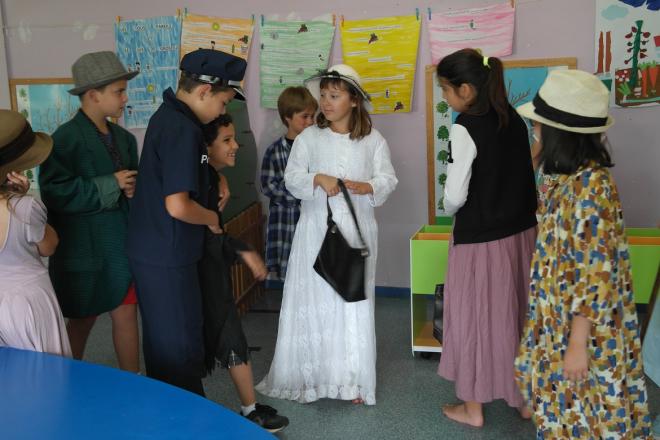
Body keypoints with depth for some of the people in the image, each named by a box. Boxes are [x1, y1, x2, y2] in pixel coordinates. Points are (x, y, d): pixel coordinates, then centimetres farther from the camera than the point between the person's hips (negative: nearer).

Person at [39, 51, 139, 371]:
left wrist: (132, 189, -7)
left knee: (126, 313, 7)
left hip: (121, 243, 5)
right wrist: (110, 186, -21)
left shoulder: (124, 138, 7)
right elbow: (55, 192, -23)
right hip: (84, 247, -5)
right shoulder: (66, 138, -15)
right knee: (82, 320, 12)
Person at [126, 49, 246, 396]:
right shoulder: (182, 129, -22)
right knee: (181, 348, 4)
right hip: (167, 257, -10)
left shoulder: (167, 116, 10)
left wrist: (215, 179, 13)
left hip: (152, 250, 10)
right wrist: (212, 218, -10)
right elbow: (177, 206, -28)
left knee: (163, 342, 22)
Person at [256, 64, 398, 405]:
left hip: (356, 231, 0)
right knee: (312, 301, 3)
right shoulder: (308, 137, 3)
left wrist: (366, 187, -20)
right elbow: (292, 178, -2)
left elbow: (388, 179, 0)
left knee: (355, 303, 3)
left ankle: (352, 380, 15)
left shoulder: (373, 140, 3)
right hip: (316, 230, 0)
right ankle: (310, 375, 17)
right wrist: (318, 179, -20)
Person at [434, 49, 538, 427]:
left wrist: (448, 210, 4)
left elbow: (455, 196, -17)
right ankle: (525, 397, 33)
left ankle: (473, 408, 23)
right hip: (521, 232, 7)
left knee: (476, 318, 8)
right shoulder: (514, 119, 3)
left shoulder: (466, 128, -18)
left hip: (481, 239, -7)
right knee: (517, 314, 18)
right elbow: (521, 176, 10)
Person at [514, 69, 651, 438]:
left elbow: (597, 274, -26)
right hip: (563, 318, 9)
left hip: (585, 327, -9)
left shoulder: (590, 186, -26)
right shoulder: (575, 178, 3)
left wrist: (578, 345, -21)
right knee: (566, 408, 22)